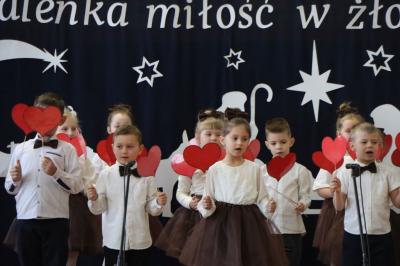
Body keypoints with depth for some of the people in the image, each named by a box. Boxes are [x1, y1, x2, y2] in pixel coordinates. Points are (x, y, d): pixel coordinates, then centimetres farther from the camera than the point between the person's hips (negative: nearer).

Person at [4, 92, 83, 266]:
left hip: (56, 221, -2)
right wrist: (15, 180, -9)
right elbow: (10, 188, 12)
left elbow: (77, 186, -4)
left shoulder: (67, 150, 3)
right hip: (26, 221, 2)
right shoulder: (20, 149, 10)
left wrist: (56, 173, -17)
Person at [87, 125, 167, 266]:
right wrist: (94, 199, -22)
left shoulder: (146, 175, -3)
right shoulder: (106, 175, -4)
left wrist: (158, 204, -19)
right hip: (113, 240, -1)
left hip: (140, 241, 1)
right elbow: (99, 208, -2)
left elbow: (151, 208, 1)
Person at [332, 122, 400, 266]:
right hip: (353, 235, -1)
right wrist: (337, 191, -21)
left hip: (381, 236, 1)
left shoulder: (387, 171, -1)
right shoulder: (345, 172, -4)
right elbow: (339, 207, -2)